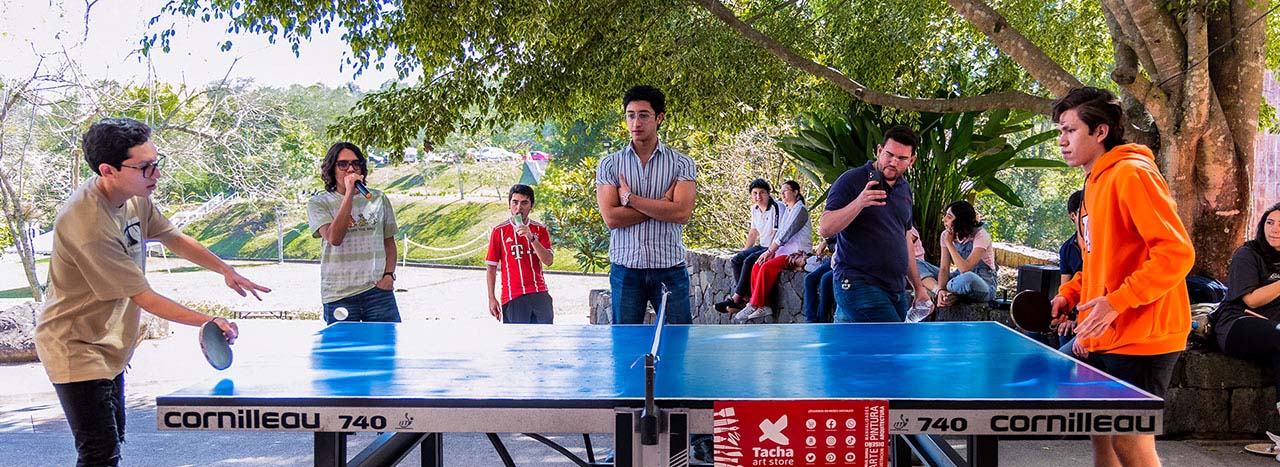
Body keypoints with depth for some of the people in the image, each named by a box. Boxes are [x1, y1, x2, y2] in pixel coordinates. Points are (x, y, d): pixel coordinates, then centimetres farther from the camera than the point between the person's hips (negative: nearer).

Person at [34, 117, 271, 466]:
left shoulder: (133, 196, -5)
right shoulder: (88, 225, -32)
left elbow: (174, 238, 11)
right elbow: (143, 297, -27)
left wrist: (225, 270, 0)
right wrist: (207, 321, -29)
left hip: (108, 345, 10)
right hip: (76, 350, -10)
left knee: (114, 435, 22)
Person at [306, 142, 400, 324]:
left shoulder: (378, 199, 11)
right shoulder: (318, 203, 2)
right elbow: (334, 238, -15)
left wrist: (389, 275, 0)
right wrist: (349, 194, -15)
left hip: (378, 289, 2)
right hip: (339, 295, -1)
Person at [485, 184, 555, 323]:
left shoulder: (540, 230, 8)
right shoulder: (499, 231, 3)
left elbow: (549, 261, -3)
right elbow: (491, 267, 5)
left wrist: (531, 237, -15)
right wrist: (491, 298, 0)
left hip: (540, 295, 2)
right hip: (513, 296, -2)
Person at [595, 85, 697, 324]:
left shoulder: (682, 164, 2)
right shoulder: (609, 165, 4)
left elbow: (681, 213, -12)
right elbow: (611, 218, -7)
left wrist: (630, 198, -9)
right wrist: (662, 204, -9)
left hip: (670, 268, -1)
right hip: (626, 268, 1)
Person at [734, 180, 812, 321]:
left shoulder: (800, 210, -9)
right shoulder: (786, 210, 19)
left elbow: (786, 234, -16)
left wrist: (769, 251, -16)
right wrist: (771, 251, 0)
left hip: (797, 253, -8)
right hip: (784, 251, 8)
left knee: (766, 267, -27)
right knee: (756, 266, -12)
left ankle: (754, 305, -20)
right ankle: (763, 306, -16)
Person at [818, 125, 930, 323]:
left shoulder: (905, 189, 17)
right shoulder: (852, 180, -5)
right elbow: (825, 229, -13)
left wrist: (918, 287, 25)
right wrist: (859, 203, -28)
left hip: (896, 289, 7)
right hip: (859, 284, -7)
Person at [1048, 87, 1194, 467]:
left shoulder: (1131, 175, -14)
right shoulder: (1094, 182, 15)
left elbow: (1176, 251, -21)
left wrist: (1116, 301, -27)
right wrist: (1070, 294, 9)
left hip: (1140, 338, -9)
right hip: (1105, 339, 9)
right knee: (1101, 433, 15)